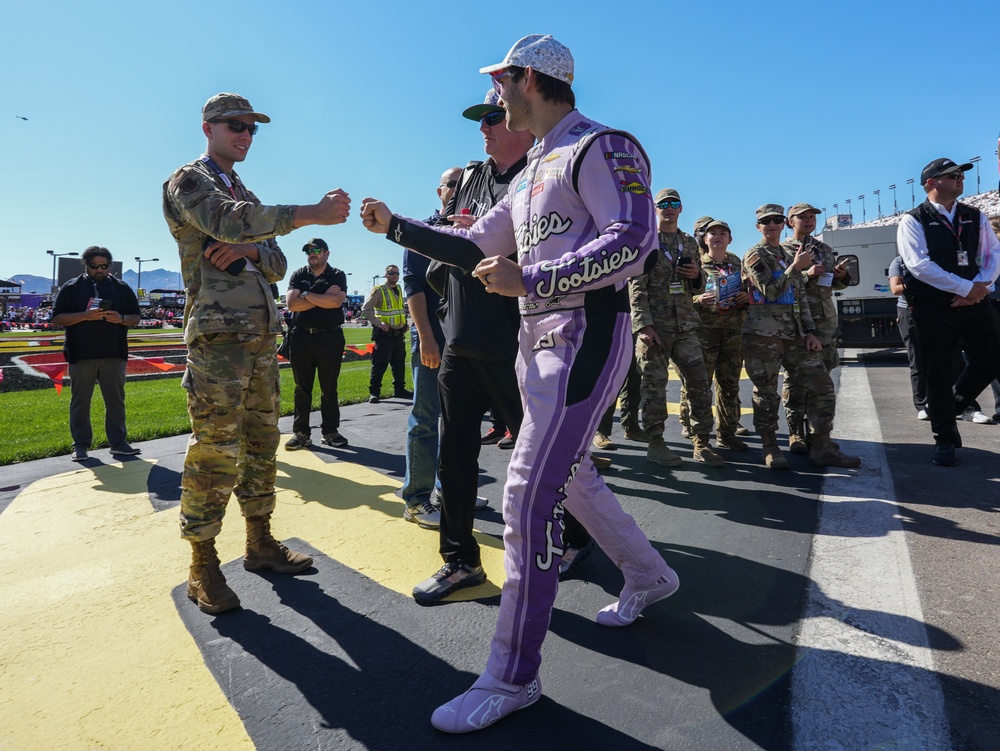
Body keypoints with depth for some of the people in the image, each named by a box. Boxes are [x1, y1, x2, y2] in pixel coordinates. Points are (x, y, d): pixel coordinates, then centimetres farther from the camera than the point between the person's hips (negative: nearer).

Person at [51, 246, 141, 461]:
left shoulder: (122, 288, 11)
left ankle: (118, 443, 11)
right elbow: (57, 318, 0)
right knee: (80, 401, 4)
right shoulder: (71, 288, 6)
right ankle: (80, 445, 13)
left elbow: (135, 318, 11)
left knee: (116, 400, 5)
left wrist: (121, 319, -11)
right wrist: (85, 316, -16)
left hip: (114, 355, 1)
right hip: (81, 355, -1)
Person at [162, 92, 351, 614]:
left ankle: (260, 543, 21)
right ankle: (202, 565, 3)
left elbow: (277, 265, 16)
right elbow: (227, 222, -21)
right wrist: (311, 213, -27)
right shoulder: (188, 180, 1)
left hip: (262, 332, 8)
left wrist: (249, 250, -7)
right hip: (218, 332, -8)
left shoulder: (246, 195, 24)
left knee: (261, 440, 10)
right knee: (215, 449, -8)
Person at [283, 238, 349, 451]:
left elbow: (336, 301, -16)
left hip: (330, 337, -2)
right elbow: (291, 303, -7)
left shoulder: (338, 276, 4)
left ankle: (330, 431, 13)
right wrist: (323, 298, -10)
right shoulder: (298, 275, 9)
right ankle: (301, 432, 10)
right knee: (302, 387, 4)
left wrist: (306, 295, -8)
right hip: (301, 336, 2)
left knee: (329, 387, 4)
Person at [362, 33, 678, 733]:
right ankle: (649, 576, 39)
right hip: (538, 340, 10)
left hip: (586, 336, -10)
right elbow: (475, 247, 25)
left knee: (529, 495, -13)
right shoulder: (534, 173, 23)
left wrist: (530, 279, -22)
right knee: (568, 472, 17)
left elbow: (633, 241, -20)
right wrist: (395, 225, 23)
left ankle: (513, 677, -1)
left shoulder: (603, 147, -5)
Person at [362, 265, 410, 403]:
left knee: (399, 364, 13)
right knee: (380, 364, -7)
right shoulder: (379, 290, -8)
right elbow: (366, 309, -14)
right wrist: (379, 323, -19)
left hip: (399, 334, 7)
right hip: (385, 334, -7)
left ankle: (399, 390, 23)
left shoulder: (399, 290, 14)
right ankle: (374, 393, -2)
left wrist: (404, 323, 14)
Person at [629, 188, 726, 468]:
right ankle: (655, 443, 11)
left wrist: (696, 275, -2)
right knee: (655, 385, 0)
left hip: (686, 325, 5)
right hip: (654, 326, -5)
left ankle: (701, 444, 12)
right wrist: (644, 324, -18)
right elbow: (636, 286, -8)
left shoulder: (690, 242, 17)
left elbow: (698, 286, 23)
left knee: (700, 384, 2)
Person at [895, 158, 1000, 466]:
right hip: (934, 308, -4)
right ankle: (944, 438, 17)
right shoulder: (913, 221, -4)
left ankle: (951, 407, 29)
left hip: (975, 302, 5)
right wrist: (966, 287, -15)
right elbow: (920, 266, -15)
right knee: (938, 372, 3)